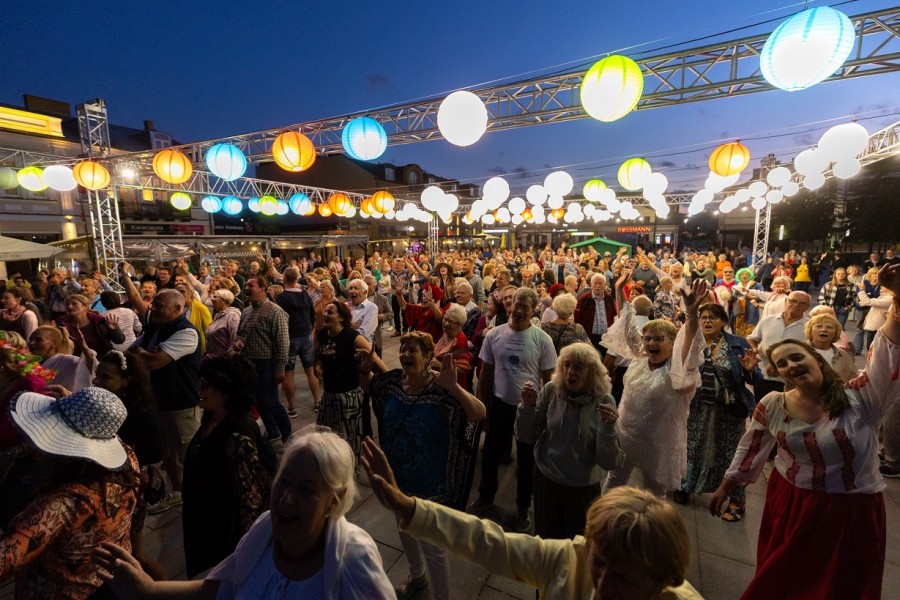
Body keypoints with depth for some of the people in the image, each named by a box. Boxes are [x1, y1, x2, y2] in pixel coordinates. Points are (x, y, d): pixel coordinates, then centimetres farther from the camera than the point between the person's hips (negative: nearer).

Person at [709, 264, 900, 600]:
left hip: (852, 512, -1)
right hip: (790, 505, 2)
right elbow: (750, 450, 3)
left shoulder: (861, 399, -14)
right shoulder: (772, 406, -8)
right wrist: (726, 486, 9)